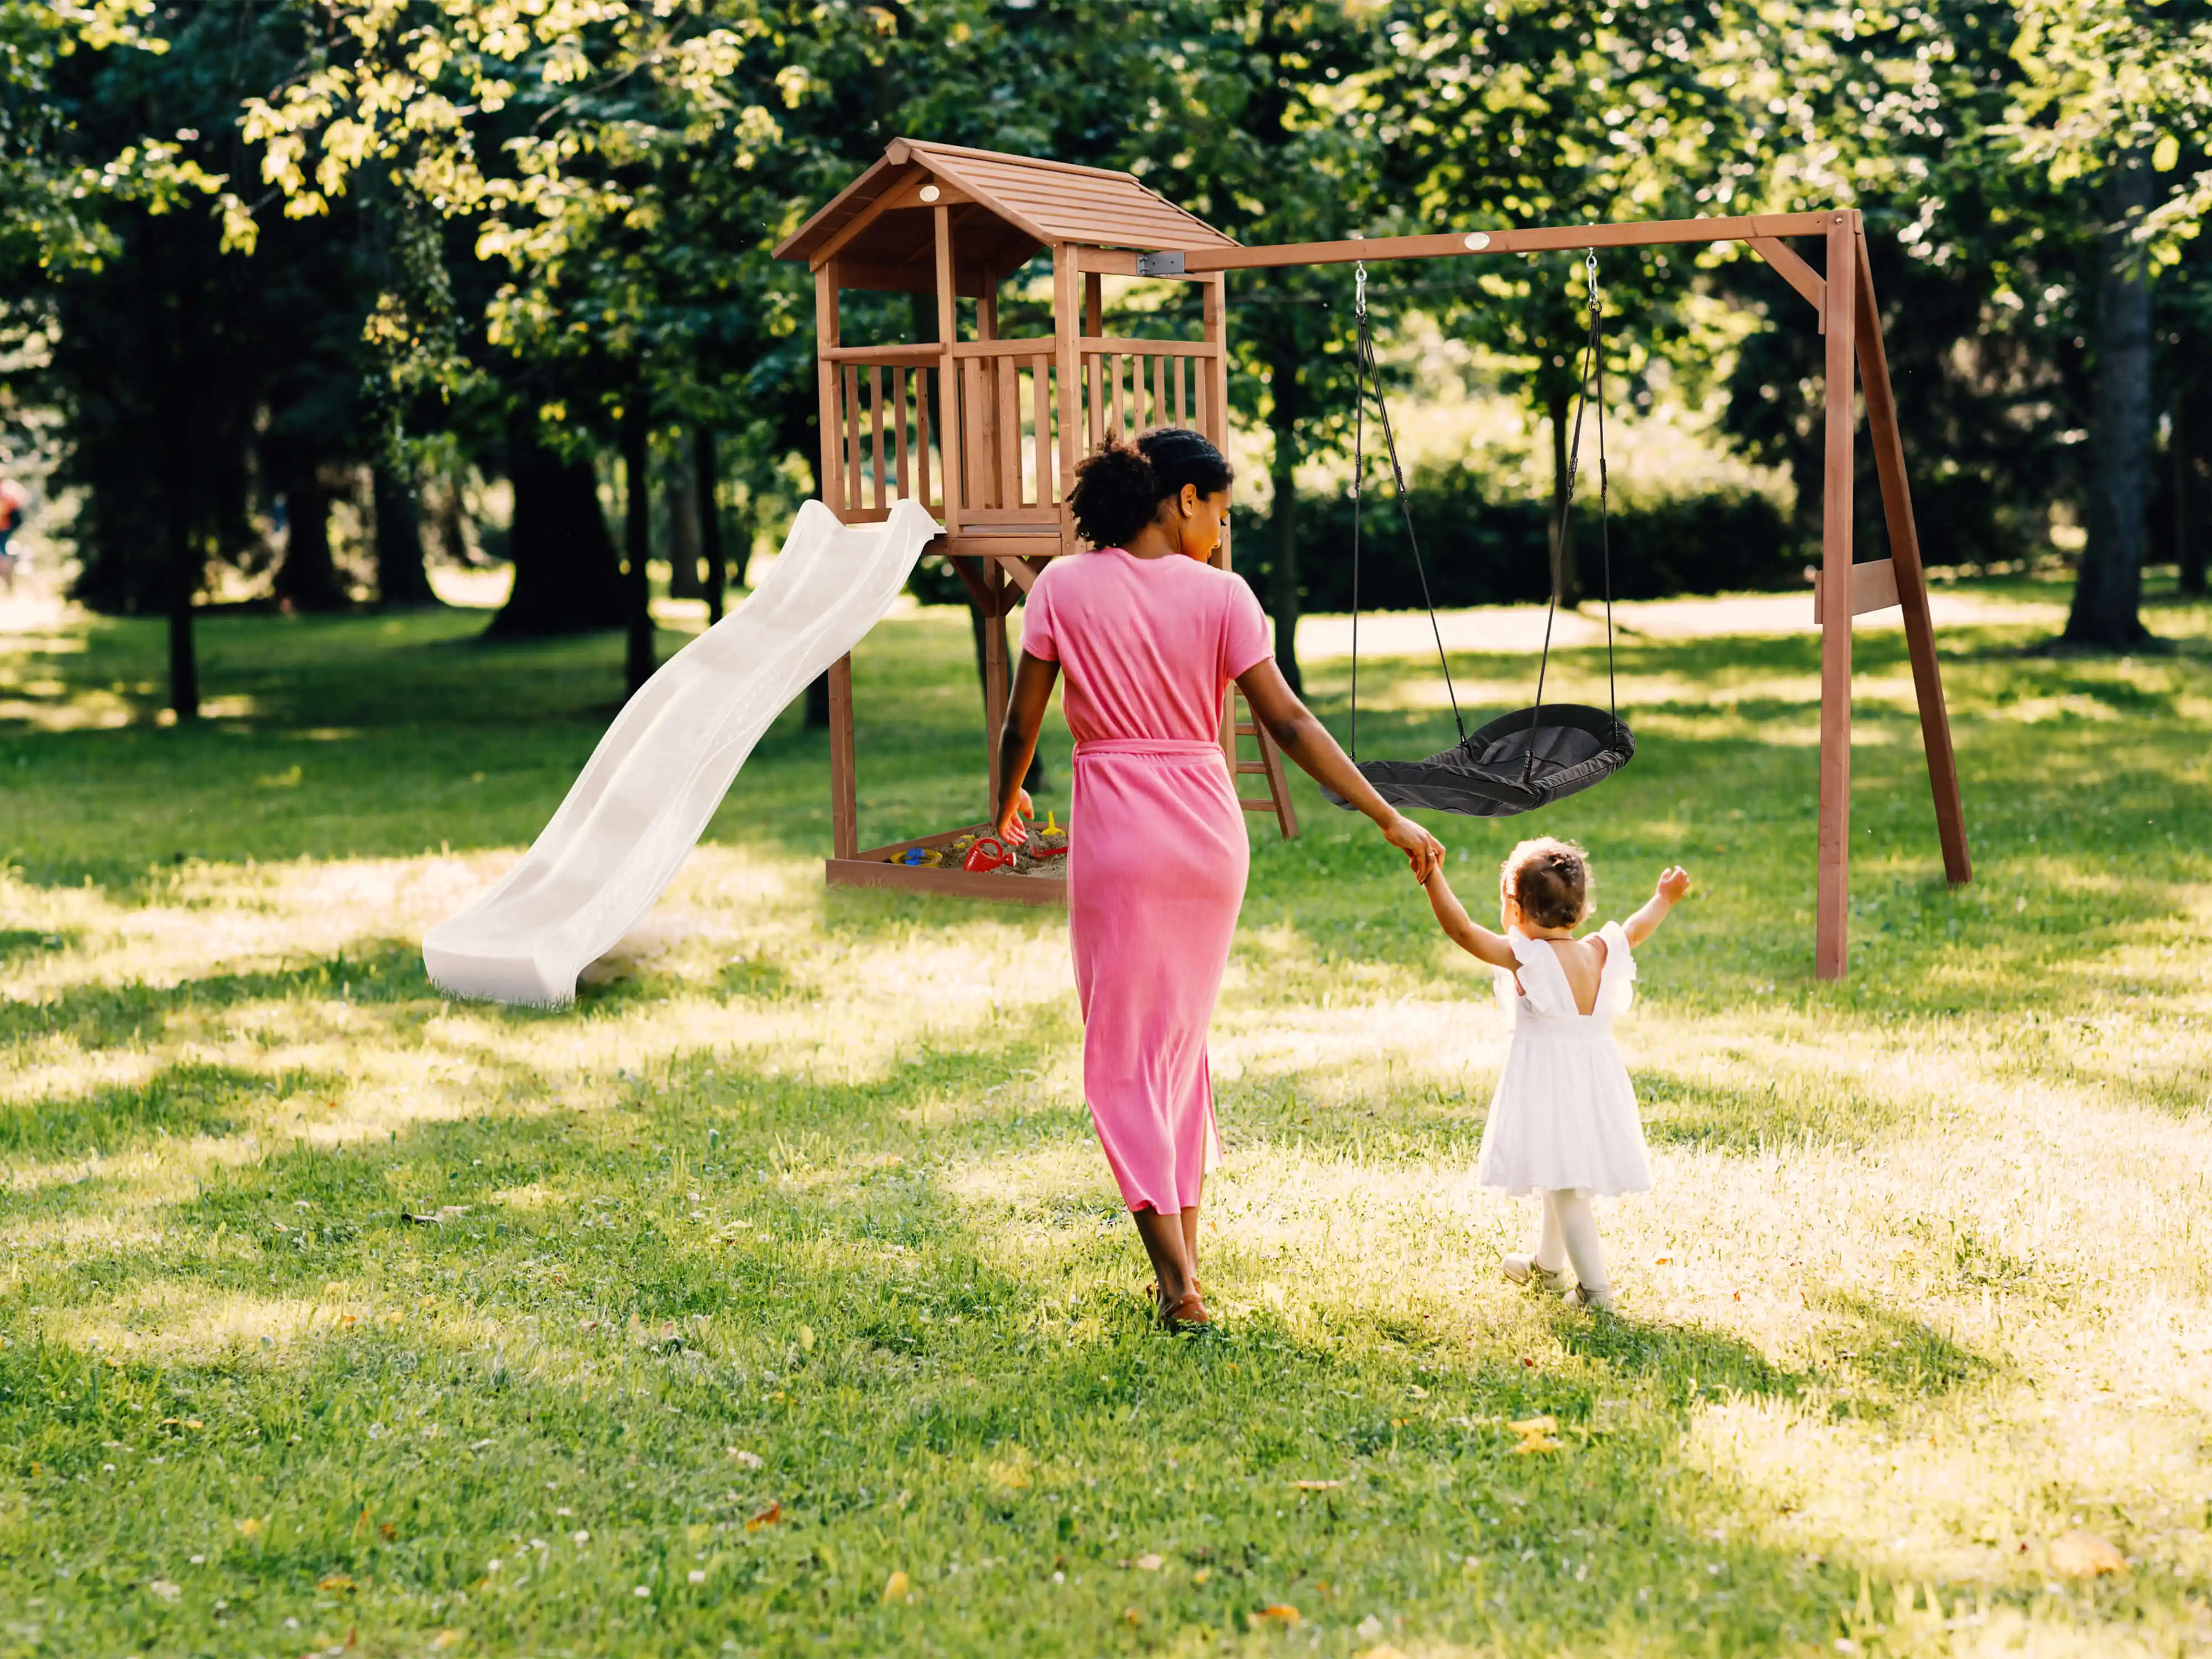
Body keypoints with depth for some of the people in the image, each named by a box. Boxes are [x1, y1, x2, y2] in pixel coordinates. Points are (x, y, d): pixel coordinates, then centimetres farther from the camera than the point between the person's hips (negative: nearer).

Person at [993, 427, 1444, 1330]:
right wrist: (1390, 820, -3)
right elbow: (1289, 724, -7)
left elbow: (1022, 721, 0)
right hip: (1209, 829, 2)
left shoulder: (1064, 587, -3)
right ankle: (1184, 1252, 23)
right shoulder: (1220, 594, -3)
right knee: (1183, 1038, 19)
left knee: (1124, 1053, 4)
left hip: (1116, 832, -2)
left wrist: (1008, 802, 20)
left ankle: (1178, 1282, -4)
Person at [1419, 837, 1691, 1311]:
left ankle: (1595, 1287, -8)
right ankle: (1546, 1264, 42)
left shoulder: (1524, 957, -16)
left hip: (1547, 1084, -7)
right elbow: (1636, 930, 20)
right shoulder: (1600, 953, 1)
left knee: (1564, 1186, -4)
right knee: (1562, 1181, 24)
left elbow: (1462, 930, -22)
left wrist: (1432, 878, -22)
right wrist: (1664, 899, 37)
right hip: (1595, 1080, 7)